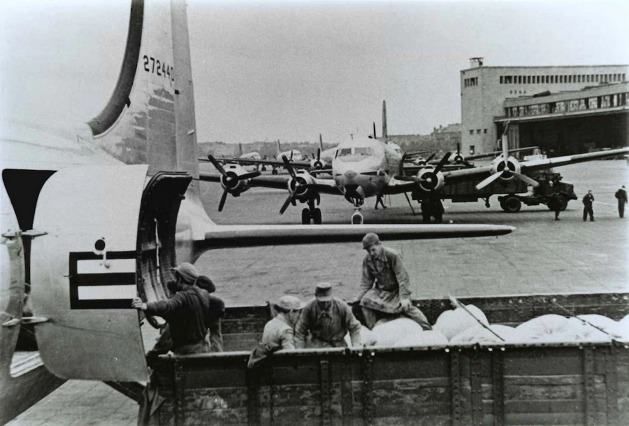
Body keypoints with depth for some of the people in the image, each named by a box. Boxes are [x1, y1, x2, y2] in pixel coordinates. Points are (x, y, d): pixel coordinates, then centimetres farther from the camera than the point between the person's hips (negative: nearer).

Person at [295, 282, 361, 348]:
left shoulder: (342, 307, -15)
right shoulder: (309, 308, -15)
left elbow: (354, 327, -3)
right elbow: (300, 331, -5)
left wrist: (356, 347, -14)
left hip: (338, 345, 1)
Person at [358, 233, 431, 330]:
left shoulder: (393, 255, -22)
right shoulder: (367, 260, -6)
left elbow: (403, 277, -22)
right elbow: (366, 282, 3)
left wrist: (404, 297, -29)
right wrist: (359, 298, -7)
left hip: (396, 290, -4)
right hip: (380, 291, 4)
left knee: (407, 306, -25)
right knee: (365, 301, -20)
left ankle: (428, 329, -14)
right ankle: (372, 330, -6)